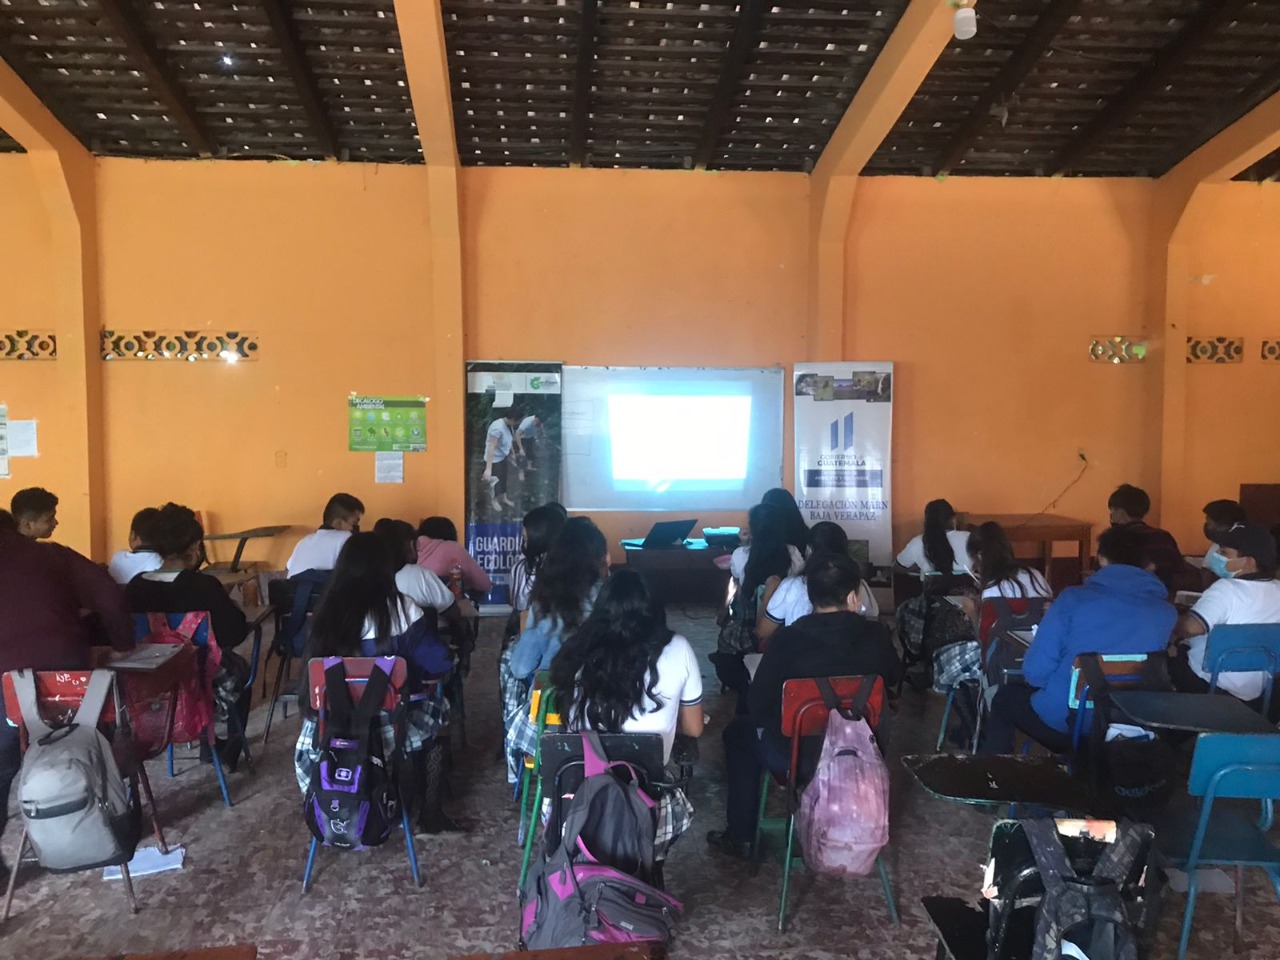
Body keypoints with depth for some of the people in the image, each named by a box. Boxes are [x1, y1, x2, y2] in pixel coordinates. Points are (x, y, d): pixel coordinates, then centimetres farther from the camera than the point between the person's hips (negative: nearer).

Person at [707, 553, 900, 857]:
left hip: (798, 757, -3)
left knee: (739, 731, 24)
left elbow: (757, 705, -14)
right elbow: (892, 677, 8)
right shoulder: (876, 635, -13)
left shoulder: (787, 640, -23)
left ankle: (740, 836, 29)